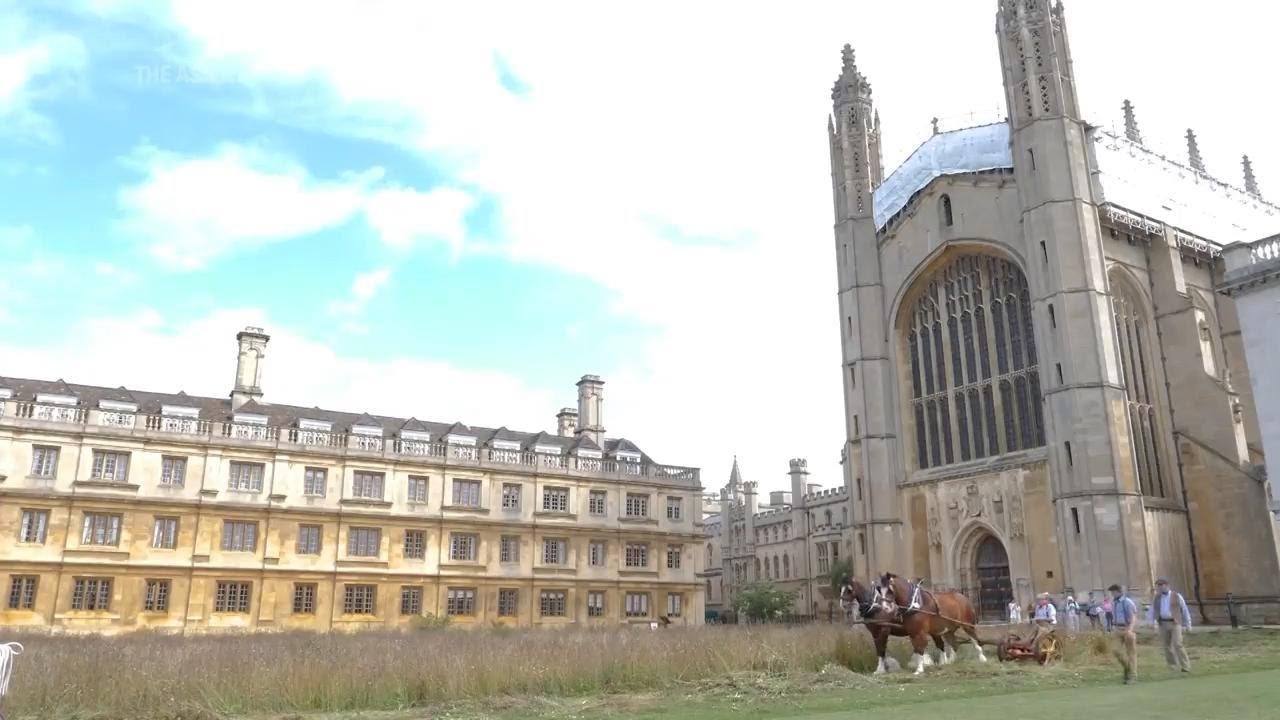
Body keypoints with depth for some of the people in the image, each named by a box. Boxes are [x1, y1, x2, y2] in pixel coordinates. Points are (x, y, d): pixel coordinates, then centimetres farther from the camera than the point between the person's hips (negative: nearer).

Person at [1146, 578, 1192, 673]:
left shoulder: (1176, 596, 1)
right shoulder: (1156, 598, 10)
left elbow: (1185, 610, 6)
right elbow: (1151, 610, 9)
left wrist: (1188, 624, 5)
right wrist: (1150, 622, -6)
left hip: (1175, 623, -4)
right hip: (1163, 623, 4)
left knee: (1177, 644, -14)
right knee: (1166, 646, 4)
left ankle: (1185, 666, -6)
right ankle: (1173, 667, 14)